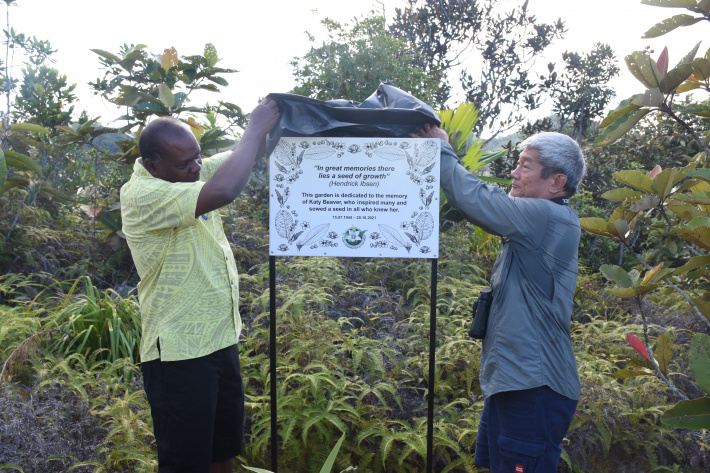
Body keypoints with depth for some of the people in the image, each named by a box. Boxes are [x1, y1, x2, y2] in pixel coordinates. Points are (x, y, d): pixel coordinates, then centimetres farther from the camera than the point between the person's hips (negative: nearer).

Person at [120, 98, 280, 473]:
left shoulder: (193, 173, 3)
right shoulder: (141, 195, -22)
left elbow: (247, 156, 10)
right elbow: (222, 192, -35)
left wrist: (270, 124, -9)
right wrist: (255, 129, -24)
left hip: (222, 340, 8)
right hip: (179, 353, -8)